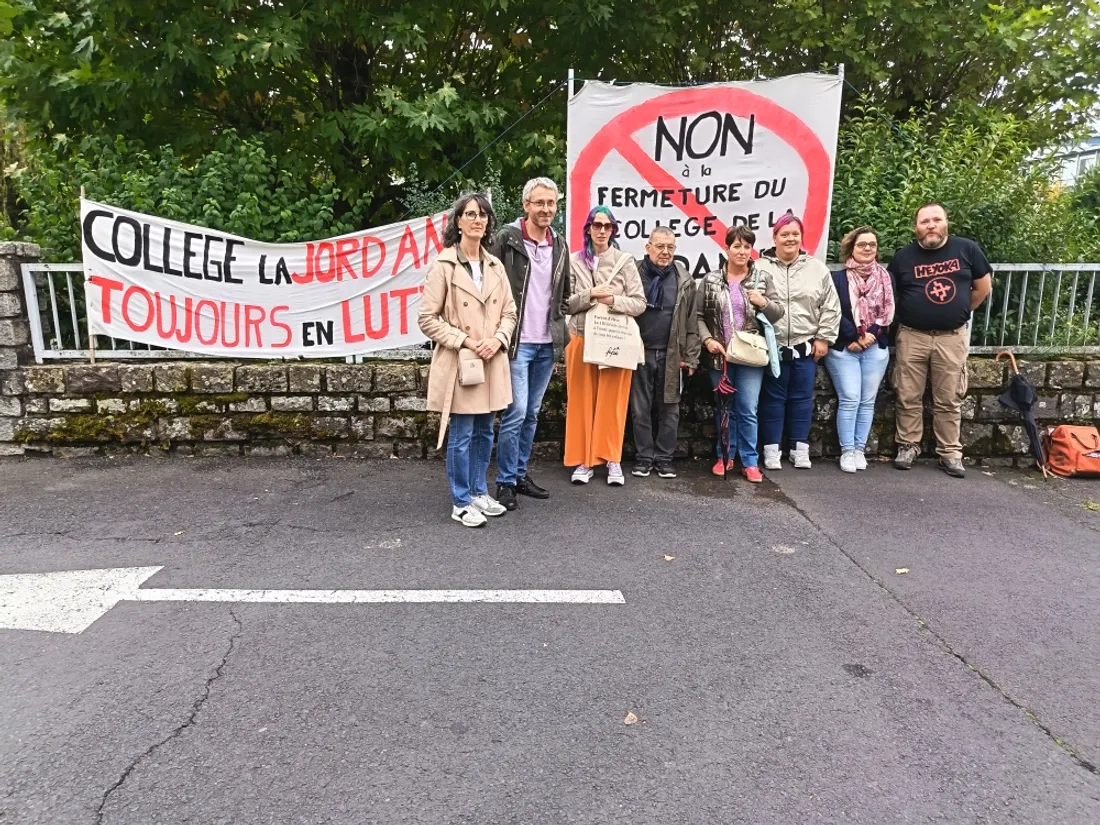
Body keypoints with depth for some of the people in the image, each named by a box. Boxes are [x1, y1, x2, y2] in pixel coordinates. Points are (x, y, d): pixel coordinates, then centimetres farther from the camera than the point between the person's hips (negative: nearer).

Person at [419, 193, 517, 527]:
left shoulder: (495, 266, 8)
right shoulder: (444, 265, -9)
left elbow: (509, 312, 12)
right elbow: (427, 318, -9)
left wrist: (497, 339, -6)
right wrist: (464, 340, -16)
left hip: (492, 362, 6)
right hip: (459, 363, -5)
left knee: (484, 432, 15)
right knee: (461, 435, 2)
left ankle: (479, 492, 31)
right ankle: (461, 503, 16)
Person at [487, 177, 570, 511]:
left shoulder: (560, 246, 12)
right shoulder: (506, 239, -6)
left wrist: (559, 330, 14)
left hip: (547, 345, 6)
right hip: (517, 342, -6)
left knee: (532, 413, 12)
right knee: (516, 412, -8)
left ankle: (520, 473, 24)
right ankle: (505, 481, 5)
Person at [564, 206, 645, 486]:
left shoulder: (625, 261, 2)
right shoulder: (574, 261, 4)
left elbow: (640, 303, -1)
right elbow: (565, 303, 0)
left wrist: (613, 300, -16)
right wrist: (589, 295, -15)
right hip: (582, 339, 1)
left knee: (612, 401, 4)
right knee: (582, 401, 5)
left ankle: (613, 460, 14)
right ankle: (583, 460, 14)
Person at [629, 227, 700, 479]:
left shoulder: (684, 281, 3)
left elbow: (691, 323, 3)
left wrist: (690, 357, 0)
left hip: (671, 355, 1)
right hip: (640, 352, -1)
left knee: (669, 409, 6)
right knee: (640, 409, 6)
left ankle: (664, 458, 17)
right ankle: (644, 457, 17)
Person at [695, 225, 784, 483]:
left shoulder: (762, 278, 3)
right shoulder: (710, 280, 3)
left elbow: (778, 314, 5)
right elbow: (699, 316, 4)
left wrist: (764, 302, -15)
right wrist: (707, 339, -11)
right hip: (720, 355, 1)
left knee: (747, 410, -1)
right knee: (723, 409, 10)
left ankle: (750, 461, 10)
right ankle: (725, 456, 23)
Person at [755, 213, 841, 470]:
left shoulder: (817, 268, 5)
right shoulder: (761, 268, -1)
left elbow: (830, 307, 6)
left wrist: (824, 338, 1)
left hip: (806, 347, 2)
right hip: (772, 347, -2)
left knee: (802, 398, 10)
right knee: (773, 398, 6)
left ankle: (800, 448, 21)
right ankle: (771, 449, 15)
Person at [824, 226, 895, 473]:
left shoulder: (886, 278, 11)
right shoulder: (838, 278, 1)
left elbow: (889, 311, 3)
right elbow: (834, 312, -8)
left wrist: (871, 334, -12)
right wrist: (853, 338, -14)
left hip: (876, 348, 3)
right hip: (843, 348, -3)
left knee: (868, 401, 4)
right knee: (849, 399, -8)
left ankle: (860, 449, 12)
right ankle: (847, 451, 0)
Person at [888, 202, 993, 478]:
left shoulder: (967, 249, 1)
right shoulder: (903, 257, 1)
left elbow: (983, 286, 9)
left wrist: (958, 312, 13)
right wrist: (913, 312, 9)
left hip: (952, 337, 0)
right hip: (912, 336, 0)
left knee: (949, 400, 5)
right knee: (909, 397, 5)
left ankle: (950, 453, 14)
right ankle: (908, 446, 17)